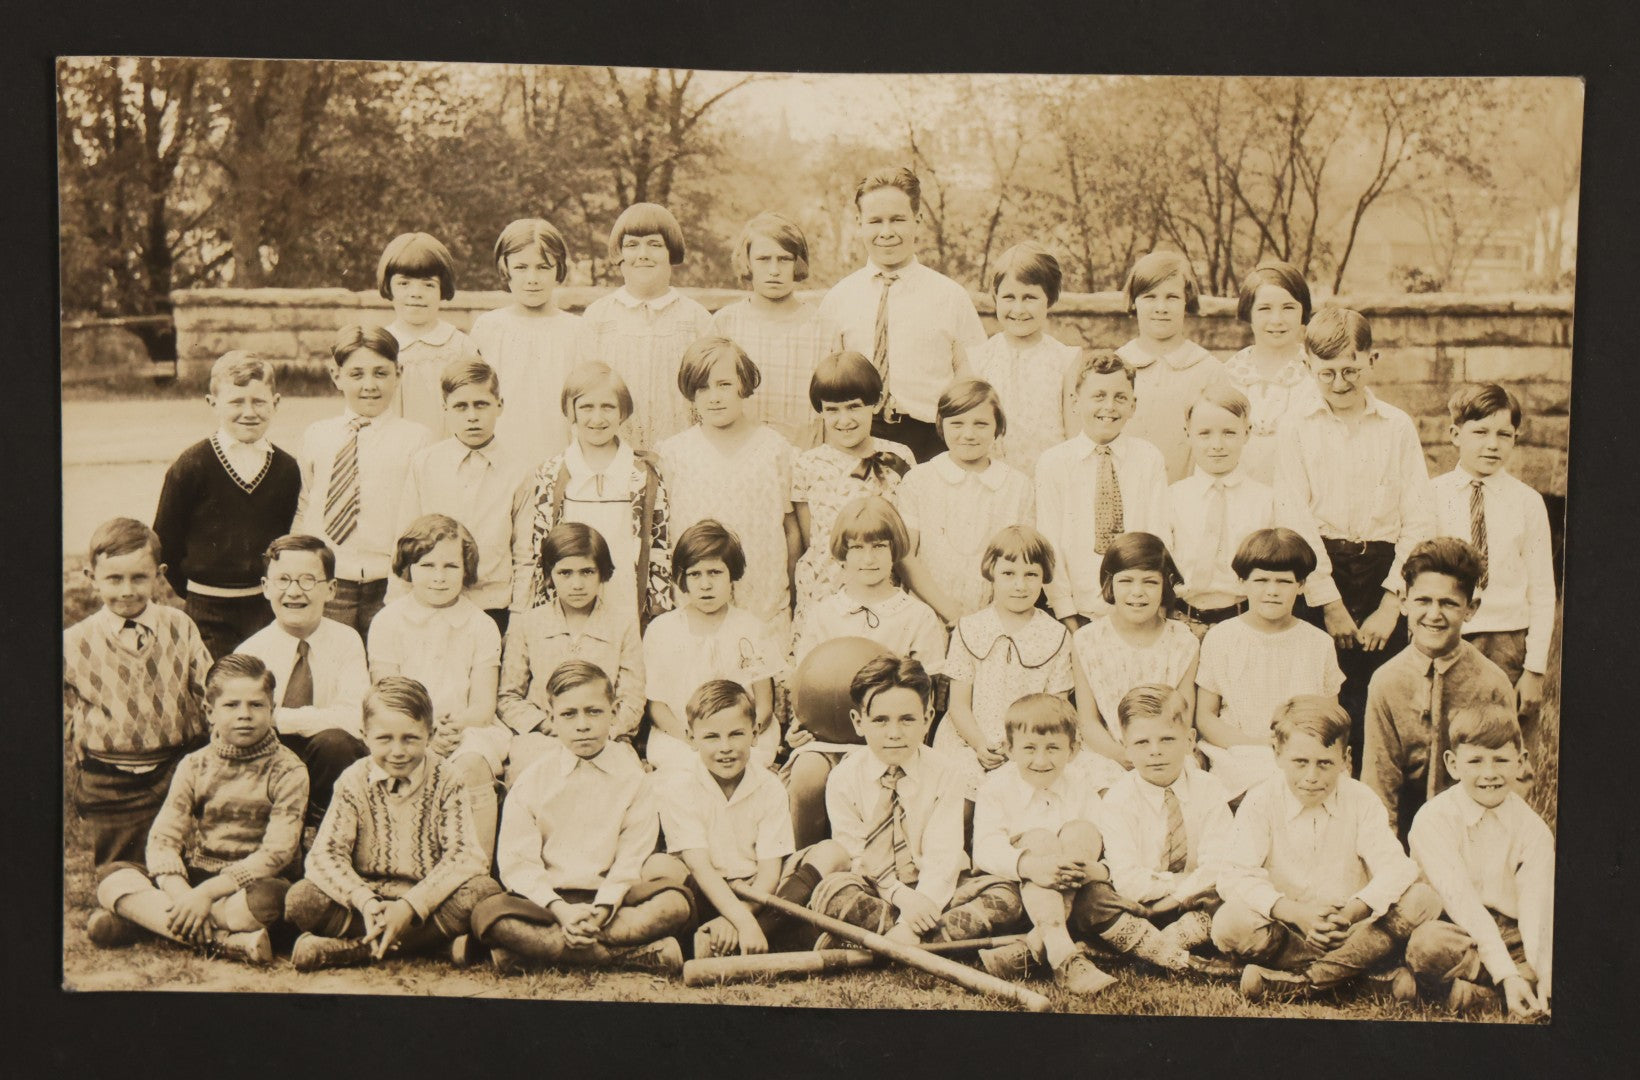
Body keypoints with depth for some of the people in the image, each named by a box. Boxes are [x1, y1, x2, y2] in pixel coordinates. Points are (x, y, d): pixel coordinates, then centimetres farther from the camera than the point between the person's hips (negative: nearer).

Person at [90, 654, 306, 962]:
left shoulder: (288, 771, -4)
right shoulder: (194, 766, 6)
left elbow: (277, 852, -14)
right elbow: (162, 838, -4)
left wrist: (207, 892, -23)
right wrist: (181, 894, -25)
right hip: (192, 878, 4)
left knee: (271, 896, -38)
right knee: (115, 878, -20)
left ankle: (147, 918, -25)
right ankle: (226, 940, -33)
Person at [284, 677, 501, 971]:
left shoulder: (446, 781, -2)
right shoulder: (354, 781, -1)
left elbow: (465, 855, -13)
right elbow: (324, 855, -9)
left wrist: (411, 906, -24)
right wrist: (364, 901, -27)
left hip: (427, 895, -1)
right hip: (366, 892, 1)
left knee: (484, 892, -31)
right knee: (300, 899, -26)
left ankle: (350, 948, -25)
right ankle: (436, 942, -25)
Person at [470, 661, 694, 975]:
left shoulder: (634, 778, 3)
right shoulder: (532, 780, 2)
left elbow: (631, 859, -3)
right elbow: (517, 861, -4)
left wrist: (600, 911, -20)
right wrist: (561, 910, -20)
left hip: (611, 899, 0)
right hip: (548, 899, 0)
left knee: (675, 902, -28)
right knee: (487, 916, -30)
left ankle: (537, 946, -28)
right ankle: (635, 954, -30)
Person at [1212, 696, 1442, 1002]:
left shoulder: (1362, 801, -1)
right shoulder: (1260, 803, -6)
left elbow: (1396, 868, -13)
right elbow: (1236, 876, -18)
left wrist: (1354, 910, -33)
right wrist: (1293, 911, -34)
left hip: (1351, 930, 3)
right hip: (1287, 929, -3)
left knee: (1423, 900, -22)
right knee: (1228, 925, -31)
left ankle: (1294, 980, -24)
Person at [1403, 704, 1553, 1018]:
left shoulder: (1533, 828, 2)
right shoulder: (1432, 820, -10)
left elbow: (1536, 906, -11)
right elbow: (1461, 901, -20)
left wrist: (1542, 977, -27)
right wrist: (1507, 974, -29)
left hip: (1512, 934, 4)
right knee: (1426, 943, -37)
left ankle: (1479, 991, -16)